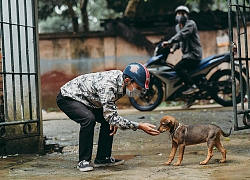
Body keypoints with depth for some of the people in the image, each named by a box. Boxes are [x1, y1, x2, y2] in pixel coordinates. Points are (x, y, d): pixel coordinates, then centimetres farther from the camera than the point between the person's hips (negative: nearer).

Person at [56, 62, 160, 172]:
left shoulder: (120, 77, -9)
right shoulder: (107, 86, -37)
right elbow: (111, 116, -36)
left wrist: (114, 121, -8)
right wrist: (139, 126, -36)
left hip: (85, 98, 9)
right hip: (67, 97, -9)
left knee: (107, 121, 1)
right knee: (89, 119, -30)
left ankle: (102, 158, 9)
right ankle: (83, 161, -18)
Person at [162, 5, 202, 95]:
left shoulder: (191, 24, -11)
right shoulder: (177, 27, 16)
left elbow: (182, 34, -27)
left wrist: (169, 42, -34)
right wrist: (173, 48, 5)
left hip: (194, 54, -10)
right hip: (186, 54, 10)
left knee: (178, 68, -25)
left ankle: (193, 86, -26)